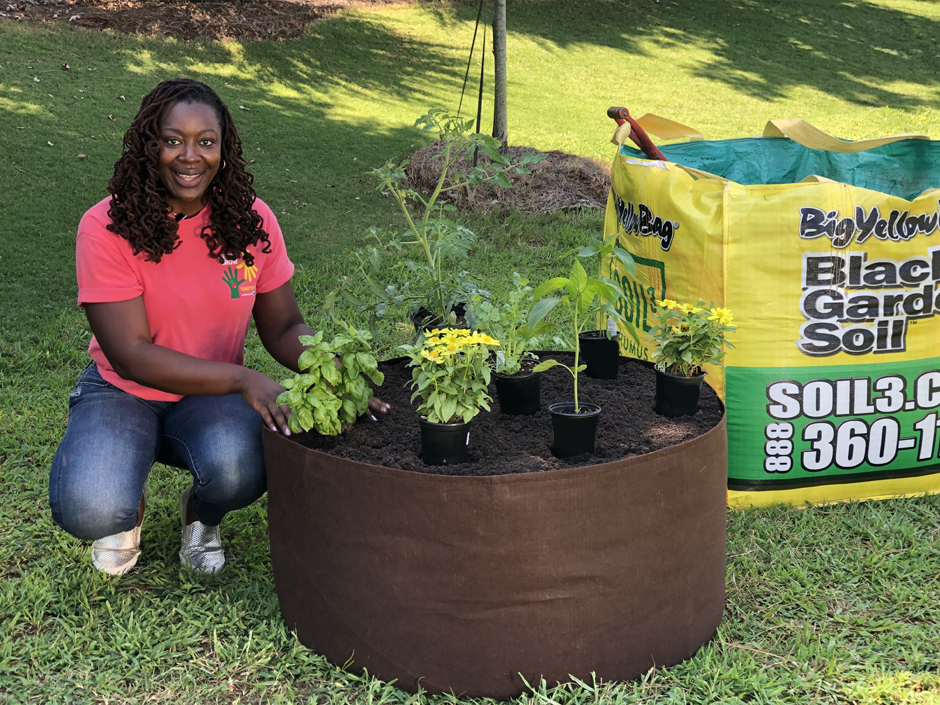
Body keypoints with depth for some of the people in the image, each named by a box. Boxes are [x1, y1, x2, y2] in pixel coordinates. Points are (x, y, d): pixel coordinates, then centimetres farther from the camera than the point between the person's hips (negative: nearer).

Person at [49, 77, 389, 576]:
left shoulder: (250, 220, -8)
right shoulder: (107, 228, -18)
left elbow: (284, 328, 0)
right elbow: (131, 354, -21)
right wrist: (243, 379, -31)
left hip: (212, 394, 2)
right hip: (124, 390, -2)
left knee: (240, 472, -32)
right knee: (89, 510, -30)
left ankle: (200, 515, 8)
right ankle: (126, 509, 12)